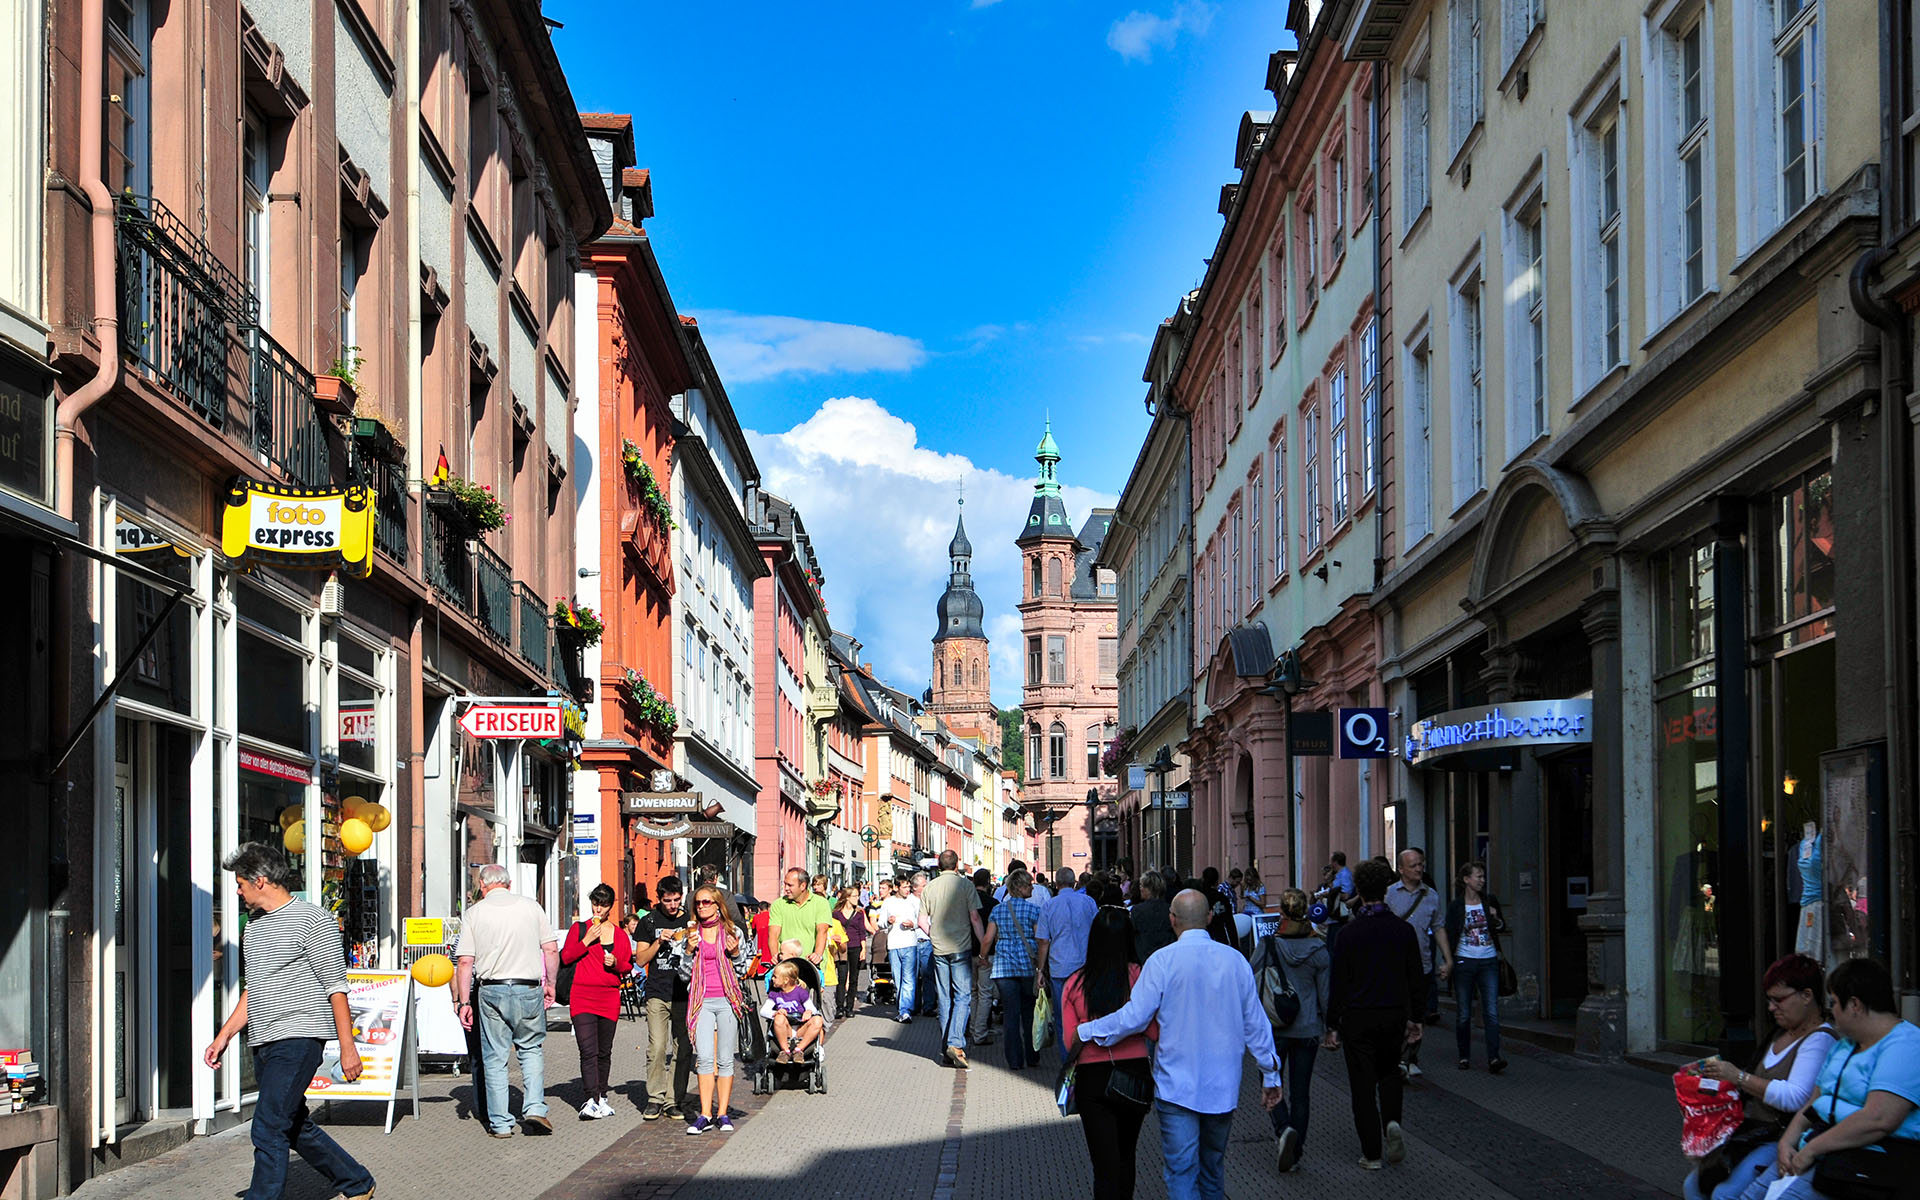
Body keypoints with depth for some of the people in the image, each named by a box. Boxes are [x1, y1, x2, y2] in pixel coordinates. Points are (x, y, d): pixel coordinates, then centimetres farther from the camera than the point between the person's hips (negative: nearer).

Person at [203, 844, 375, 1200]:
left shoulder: (313, 920, -7)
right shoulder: (255, 925, 18)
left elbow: (336, 987, -9)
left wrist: (347, 1047, -11)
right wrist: (224, 1035, 17)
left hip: (298, 1039, -9)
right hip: (262, 1044, 9)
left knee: (268, 1129, -15)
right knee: (297, 1129, 14)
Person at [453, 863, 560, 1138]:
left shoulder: (474, 912, 2)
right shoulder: (531, 906, 5)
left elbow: (465, 962, -2)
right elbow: (552, 950, 3)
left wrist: (464, 1001, 1)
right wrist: (550, 984, 15)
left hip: (491, 991, -1)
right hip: (529, 989, 1)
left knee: (494, 1058, 8)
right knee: (531, 1049, 18)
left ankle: (500, 1123, 9)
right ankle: (534, 1107, 2)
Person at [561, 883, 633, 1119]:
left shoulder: (619, 934, 12)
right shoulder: (579, 928, 6)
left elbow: (629, 965, 15)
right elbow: (565, 958, -1)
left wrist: (616, 963, -6)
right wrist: (587, 940, -10)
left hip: (610, 996, 3)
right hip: (582, 995, -3)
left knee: (604, 1052, 8)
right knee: (588, 1050, -14)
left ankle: (601, 1097, 20)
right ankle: (591, 1100, -20)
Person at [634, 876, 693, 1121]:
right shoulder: (649, 922, 8)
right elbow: (641, 959, 5)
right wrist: (659, 942, -10)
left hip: (685, 994, 1)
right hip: (658, 993, -1)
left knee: (683, 1050, 0)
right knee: (657, 1048, -11)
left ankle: (674, 1101, 7)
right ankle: (655, 1099, -4)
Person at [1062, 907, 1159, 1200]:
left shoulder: (1075, 983, -5)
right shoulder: (1139, 976, -10)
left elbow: (1070, 1041, -3)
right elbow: (1156, 1032, -10)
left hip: (1091, 1077, 0)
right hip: (1134, 1074, 1)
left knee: (1105, 1166, 2)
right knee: (1126, 1155, 23)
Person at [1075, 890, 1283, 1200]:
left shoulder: (1163, 961, -12)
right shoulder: (1235, 961, 0)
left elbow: (1134, 1016, -12)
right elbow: (1255, 1023, 6)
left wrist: (1086, 1031, 2)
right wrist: (1270, 1075, 16)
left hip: (1177, 1085, -4)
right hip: (1223, 1085, 4)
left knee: (1181, 1173, -3)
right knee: (1213, 1168, 19)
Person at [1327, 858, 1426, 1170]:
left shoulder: (1348, 933, -10)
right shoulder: (1403, 930, -2)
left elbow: (1338, 983, -8)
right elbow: (1416, 978, 4)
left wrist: (1332, 1025, 0)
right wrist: (1416, 1019, 14)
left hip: (1358, 1017, -3)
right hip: (1394, 1015, 3)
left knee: (1363, 1084, 4)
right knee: (1390, 1071, 23)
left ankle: (1372, 1153, 6)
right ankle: (1391, 1121, -2)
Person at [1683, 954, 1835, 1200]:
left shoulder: (1819, 1040, -12)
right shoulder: (1781, 1034, 18)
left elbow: (1795, 1098, -23)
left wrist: (1738, 1077, -19)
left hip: (1783, 1139, -10)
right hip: (1755, 1134, 10)